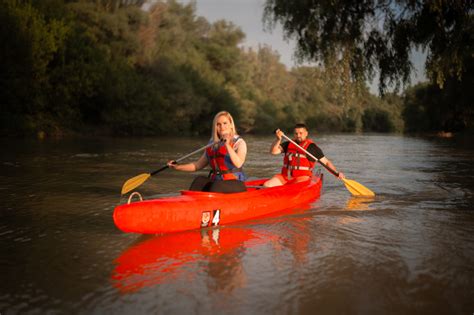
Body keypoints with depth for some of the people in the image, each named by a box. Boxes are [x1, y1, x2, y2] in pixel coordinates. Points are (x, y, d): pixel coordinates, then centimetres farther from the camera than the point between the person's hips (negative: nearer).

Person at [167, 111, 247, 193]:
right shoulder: (212, 144, 14)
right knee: (199, 180, -24)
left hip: (235, 183, -4)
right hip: (215, 181, 4)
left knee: (217, 185, -34)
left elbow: (238, 164, -20)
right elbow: (198, 165, 15)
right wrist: (178, 167, 5)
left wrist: (228, 146, -30)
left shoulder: (239, 142, -1)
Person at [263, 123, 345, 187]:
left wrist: (337, 173, -4)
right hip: (284, 177, 4)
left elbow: (326, 162, 8)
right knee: (267, 185, -17)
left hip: (302, 178, -4)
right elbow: (273, 151, 4)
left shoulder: (312, 147, 5)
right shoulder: (288, 144, 15)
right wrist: (278, 139, -12)